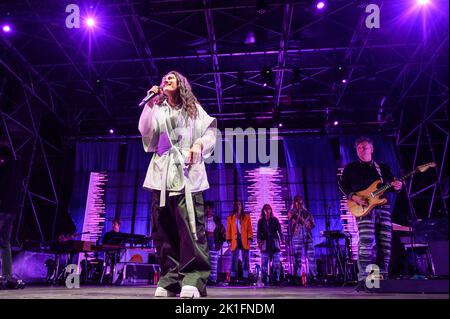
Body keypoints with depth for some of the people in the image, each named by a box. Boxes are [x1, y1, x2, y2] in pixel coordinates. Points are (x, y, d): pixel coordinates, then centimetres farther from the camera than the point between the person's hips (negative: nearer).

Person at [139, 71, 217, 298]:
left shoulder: (194, 109, 17)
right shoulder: (157, 109, 21)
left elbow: (210, 133, 9)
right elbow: (144, 131, 6)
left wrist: (199, 144, -12)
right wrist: (150, 104, 3)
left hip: (187, 172, -3)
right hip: (162, 173, 3)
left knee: (190, 225, -14)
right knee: (164, 228, -2)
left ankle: (193, 280, -14)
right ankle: (170, 279, 3)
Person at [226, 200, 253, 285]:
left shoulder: (247, 217, 9)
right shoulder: (230, 218, 10)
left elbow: (249, 229, 5)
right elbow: (229, 230, 8)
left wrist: (250, 238, -6)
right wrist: (229, 240, -1)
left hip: (244, 241, 0)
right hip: (235, 241, 0)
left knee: (245, 261, 2)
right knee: (234, 261, 1)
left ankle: (246, 279, 7)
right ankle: (233, 279, 8)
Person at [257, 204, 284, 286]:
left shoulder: (275, 220, 8)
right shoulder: (261, 221, 9)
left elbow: (279, 230, 3)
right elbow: (259, 233, 6)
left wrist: (282, 239, -12)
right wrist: (259, 242, -8)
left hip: (274, 242, 0)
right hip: (265, 243, 0)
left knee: (276, 262, -6)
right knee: (264, 262, -4)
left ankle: (277, 279, -1)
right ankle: (264, 280, 2)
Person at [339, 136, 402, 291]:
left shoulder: (383, 167, 17)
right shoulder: (351, 167, 10)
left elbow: (392, 183, 17)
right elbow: (342, 185, 9)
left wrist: (396, 186, -7)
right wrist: (353, 197, -8)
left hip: (383, 207, 4)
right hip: (363, 207, -4)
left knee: (384, 243, 1)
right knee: (367, 242, -19)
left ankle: (381, 277, 13)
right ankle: (363, 279, -18)